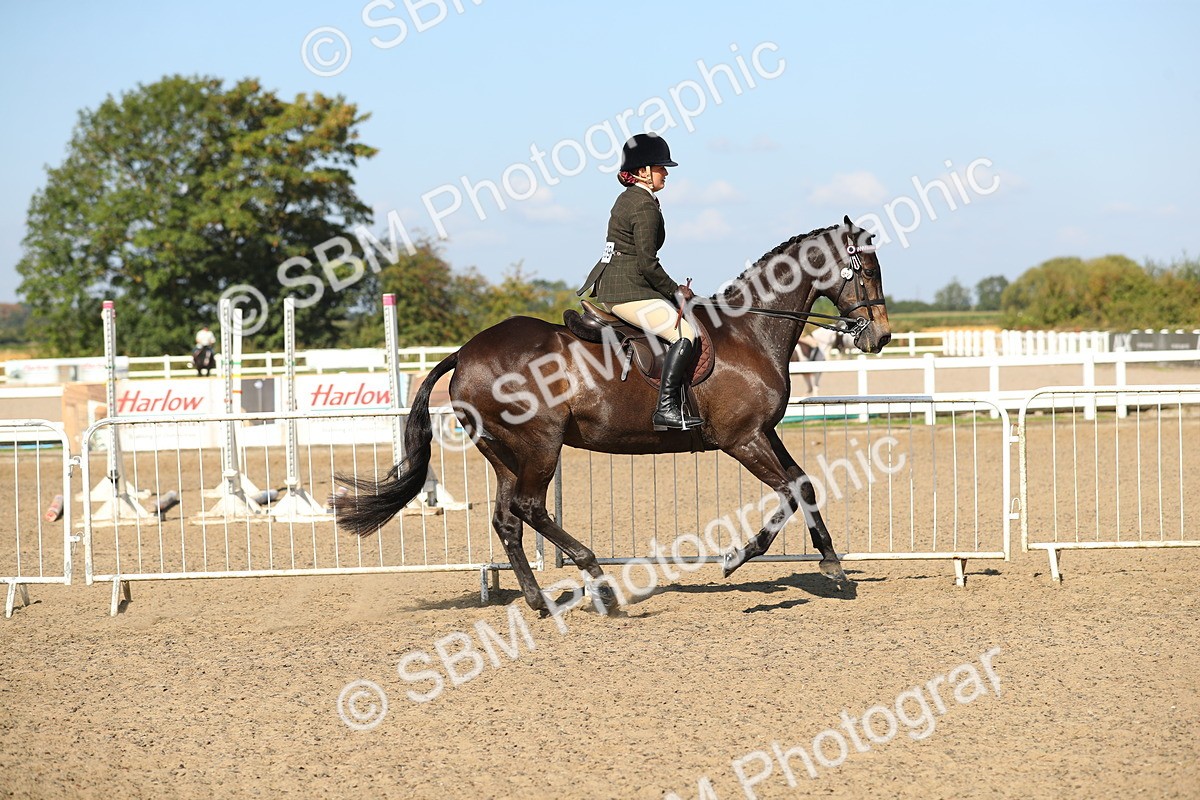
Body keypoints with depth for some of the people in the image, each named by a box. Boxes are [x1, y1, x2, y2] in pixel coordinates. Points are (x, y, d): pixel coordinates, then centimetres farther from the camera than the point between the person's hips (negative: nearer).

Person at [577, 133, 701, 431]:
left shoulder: (627, 199, 17)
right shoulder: (645, 207, -15)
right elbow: (647, 263, -19)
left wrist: (670, 290, 18)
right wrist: (675, 291, -6)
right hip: (628, 291, -11)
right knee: (684, 333, -17)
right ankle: (665, 409, -24)